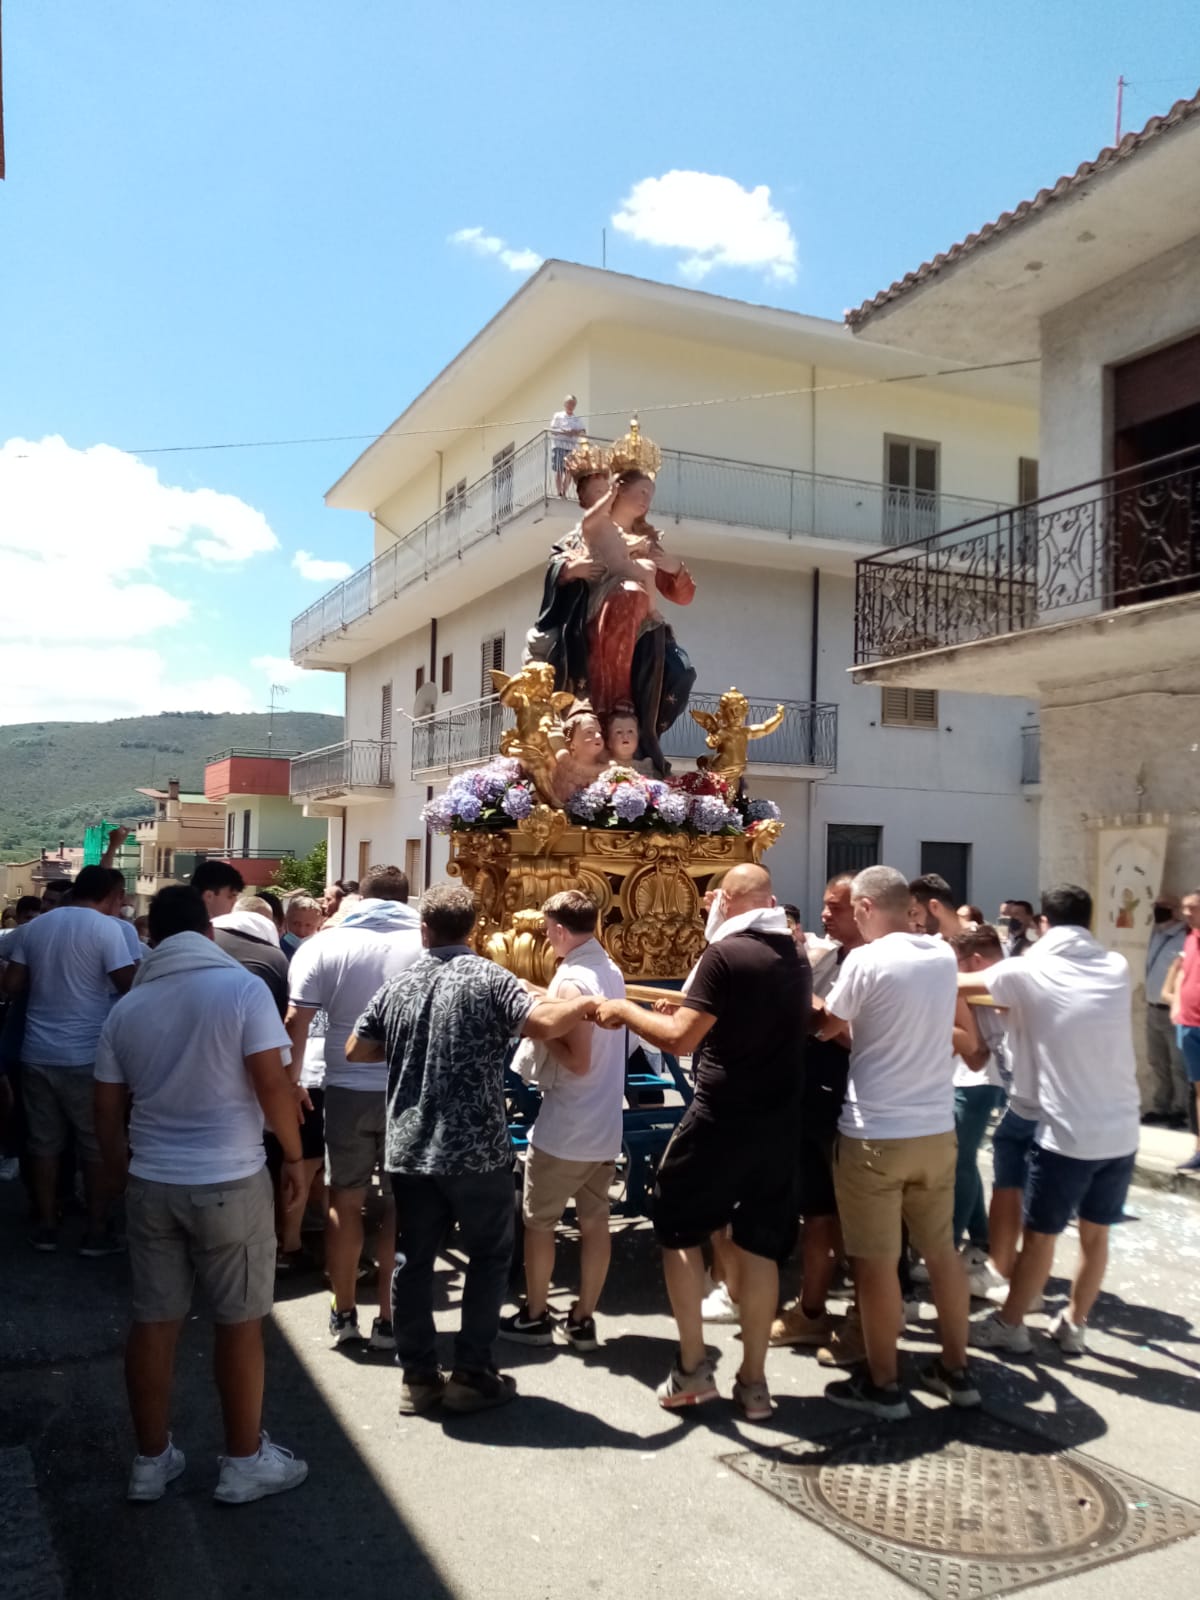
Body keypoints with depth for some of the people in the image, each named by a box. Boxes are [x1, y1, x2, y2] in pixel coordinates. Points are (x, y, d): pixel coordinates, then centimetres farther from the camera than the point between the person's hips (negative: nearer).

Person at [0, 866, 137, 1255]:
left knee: (44, 1143, 14)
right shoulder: (107, 927, -11)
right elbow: (130, 985, -16)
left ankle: (45, 1227, 22)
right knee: (97, 1146, 6)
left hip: (38, 1053, 5)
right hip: (87, 1056, -5)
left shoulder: (34, 927, 8)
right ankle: (97, 1232, 11)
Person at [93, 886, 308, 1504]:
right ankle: (244, 1462, 20)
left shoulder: (126, 1008, 5)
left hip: (151, 1182, 5)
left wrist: (120, 1174, 23)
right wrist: (294, 1155, -3)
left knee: (152, 1321, 13)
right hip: (230, 1181, -4)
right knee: (240, 1322, 8)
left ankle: (150, 1460, 26)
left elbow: (108, 1110, 10)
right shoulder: (242, 988, -10)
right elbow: (273, 1084, -16)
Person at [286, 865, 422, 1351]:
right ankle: (389, 1320, 18)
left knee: (345, 1201, 16)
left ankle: (343, 1314, 25)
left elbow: (296, 1023, -3)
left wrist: (292, 1083, 6)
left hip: (349, 1090, 1)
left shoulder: (325, 945, -1)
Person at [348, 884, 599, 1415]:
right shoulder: (488, 978, -9)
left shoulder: (398, 986, 5)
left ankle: (418, 1376, 19)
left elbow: (356, 1050, 11)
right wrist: (584, 1005, -5)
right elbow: (541, 1023, -23)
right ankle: (471, 1373, 14)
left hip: (410, 1148, 4)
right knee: (489, 1256, 12)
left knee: (413, 1260, 13)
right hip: (477, 1149, -4)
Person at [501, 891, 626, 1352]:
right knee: (594, 1222, 12)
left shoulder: (571, 980, -21)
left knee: (538, 1221, 9)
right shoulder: (611, 971, 5)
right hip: (604, 1125, 8)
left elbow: (578, 1061, -24)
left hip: (564, 1129, -8)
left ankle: (534, 1317, 20)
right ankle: (583, 1320, 21)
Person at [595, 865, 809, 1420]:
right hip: (778, 1120, 6)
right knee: (759, 1244, 12)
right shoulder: (797, 960, 9)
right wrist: (689, 1017, 24)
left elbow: (681, 1039, -18)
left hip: (722, 1118, -6)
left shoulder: (725, 954, -15)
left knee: (677, 1229, 12)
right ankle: (753, 1380, 18)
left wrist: (625, 1010, -4)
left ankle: (692, 1368, 14)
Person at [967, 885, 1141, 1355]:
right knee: (1095, 1232, 17)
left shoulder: (1027, 971, -9)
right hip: (1121, 1131, 5)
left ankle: (1009, 1326, 22)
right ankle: (1074, 1325, 30)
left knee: (1039, 1234, 9)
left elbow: (956, 981, 1)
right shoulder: (1117, 968, 3)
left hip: (1065, 1133, -4)